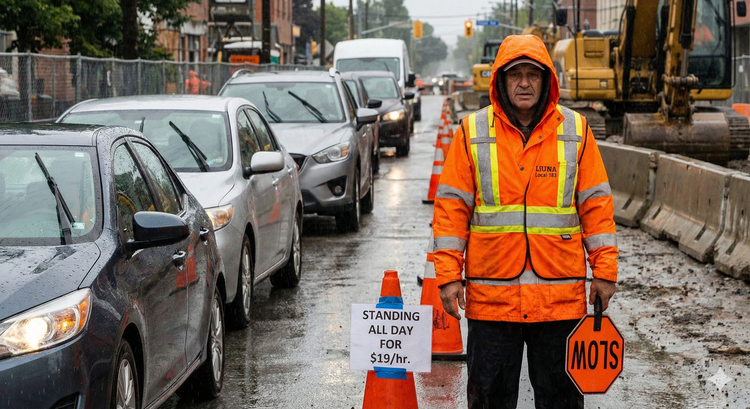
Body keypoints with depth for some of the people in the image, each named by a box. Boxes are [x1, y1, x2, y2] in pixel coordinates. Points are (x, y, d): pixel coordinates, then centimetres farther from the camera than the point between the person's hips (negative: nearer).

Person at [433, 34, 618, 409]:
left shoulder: (576, 130, 4)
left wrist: (604, 271, 2)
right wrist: (448, 275, -4)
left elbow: (596, 204, 6)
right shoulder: (471, 132, 2)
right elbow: (451, 206, 2)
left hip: (561, 293, 0)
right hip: (490, 293, 0)